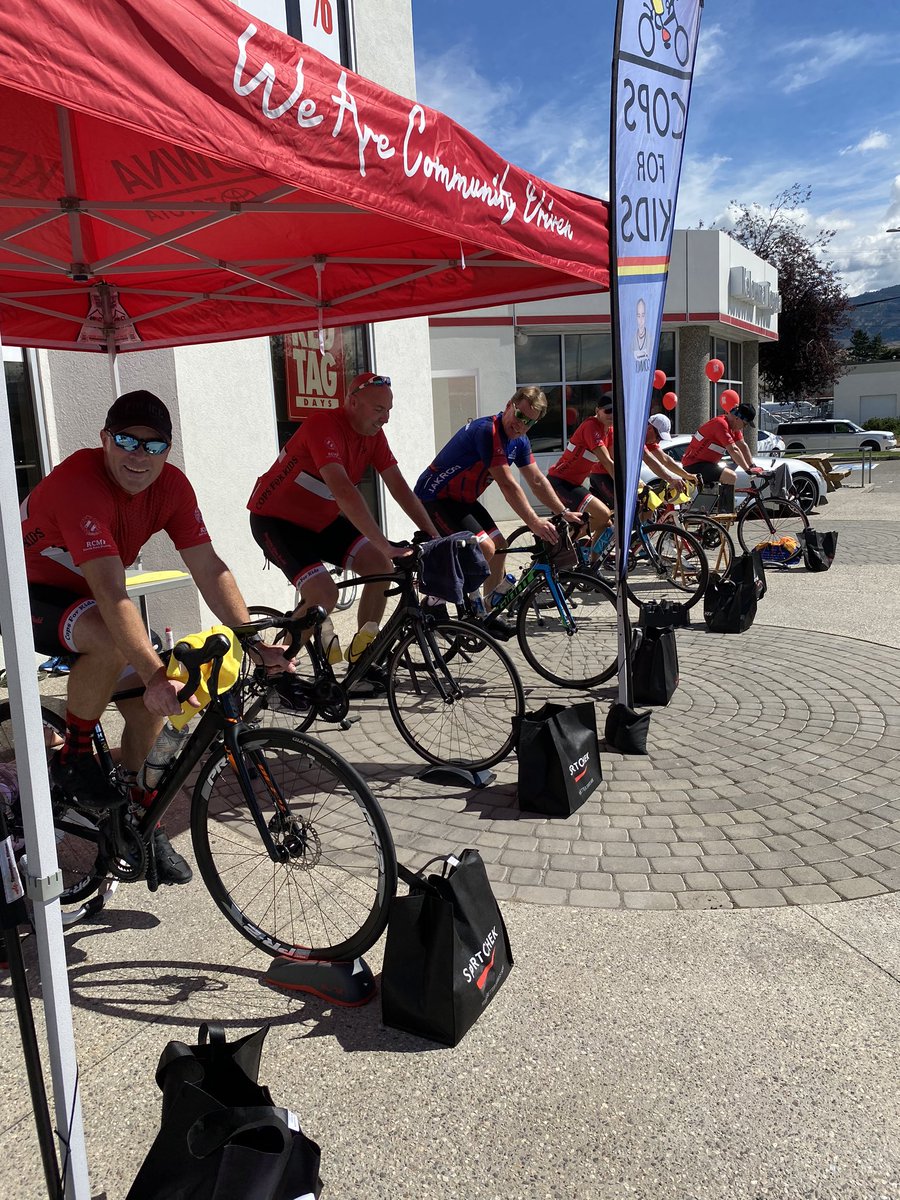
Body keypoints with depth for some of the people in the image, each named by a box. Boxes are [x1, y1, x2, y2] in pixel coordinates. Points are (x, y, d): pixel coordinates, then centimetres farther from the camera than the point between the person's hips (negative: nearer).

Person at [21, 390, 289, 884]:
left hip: (83, 594, 7)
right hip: (28, 592, -6)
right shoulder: (80, 483, -33)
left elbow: (210, 570, -14)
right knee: (113, 642, -37)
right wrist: (155, 674, -49)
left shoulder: (171, 486, -13)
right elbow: (111, 594, -42)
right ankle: (73, 756, -11)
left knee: (151, 706, -3)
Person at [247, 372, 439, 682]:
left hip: (320, 518, 8)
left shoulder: (373, 433, -5)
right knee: (324, 594, -24)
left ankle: (360, 656, 9)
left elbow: (399, 487, -6)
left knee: (380, 566, -6)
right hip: (275, 519, -8)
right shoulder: (324, 426, -29)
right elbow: (344, 492, -40)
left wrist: (433, 536, -14)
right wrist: (385, 545, -44)